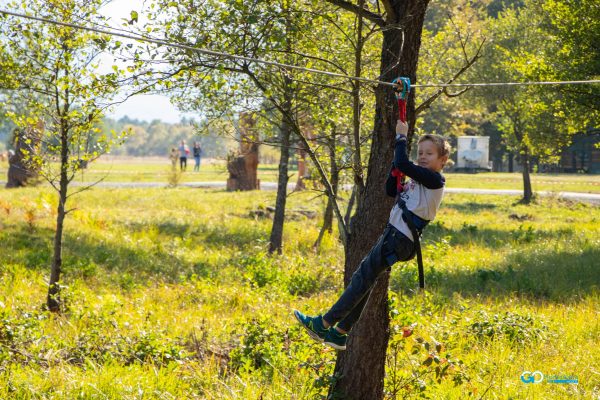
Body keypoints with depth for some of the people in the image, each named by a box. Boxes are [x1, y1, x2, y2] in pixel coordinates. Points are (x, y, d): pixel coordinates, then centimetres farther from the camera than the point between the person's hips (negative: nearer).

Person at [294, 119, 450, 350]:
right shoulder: (420, 180, 19)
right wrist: (398, 155, 11)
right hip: (393, 235, 10)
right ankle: (340, 333, 13)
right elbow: (391, 191, 19)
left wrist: (401, 138, -5)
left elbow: (402, 165, -20)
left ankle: (324, 324, -5)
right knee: (365, 281, 10)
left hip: (400, 239, -10)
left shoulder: (434, 179, -11)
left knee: (363, 278, -8)